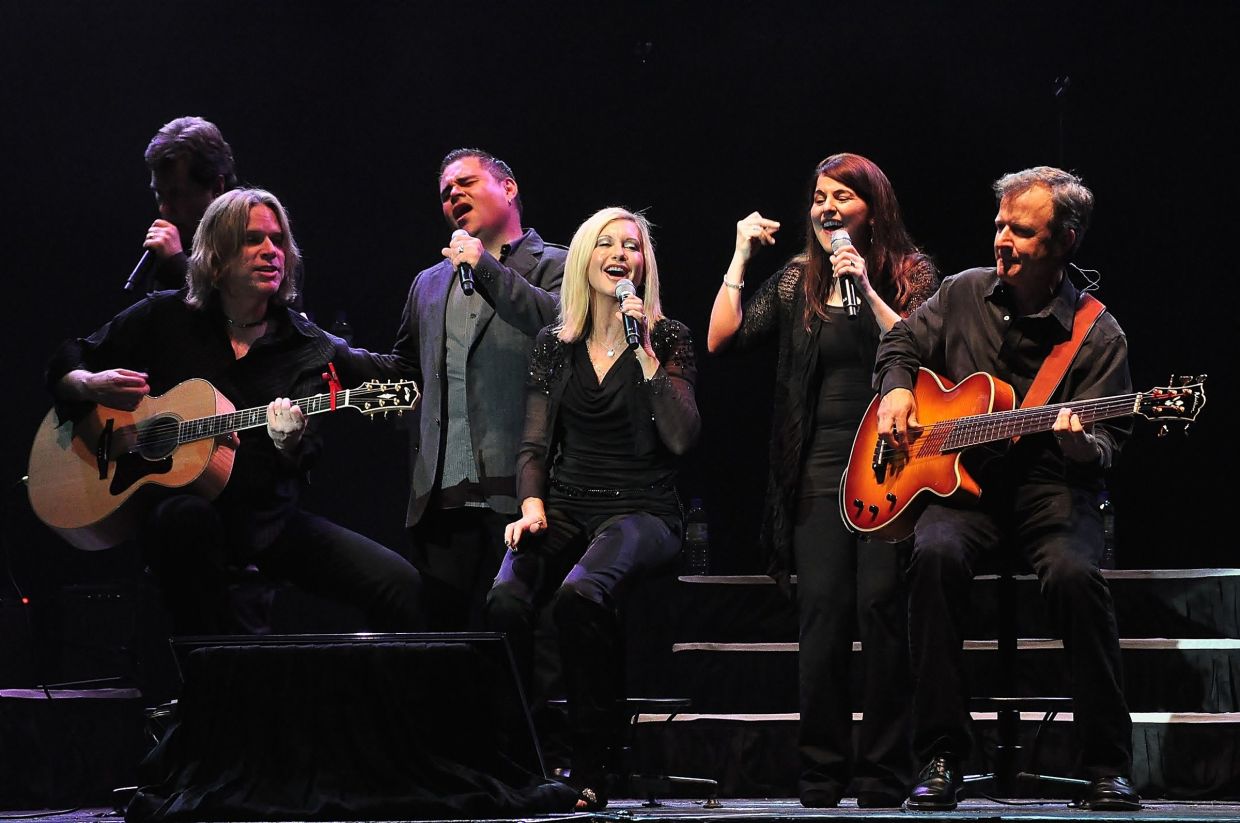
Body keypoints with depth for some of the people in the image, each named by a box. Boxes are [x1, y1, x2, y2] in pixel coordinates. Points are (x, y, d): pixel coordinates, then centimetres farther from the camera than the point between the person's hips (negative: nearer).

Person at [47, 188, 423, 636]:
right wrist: (91, 386, -12)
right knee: (188, 516, -40)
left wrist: (289, 442, -29)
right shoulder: (165, 317, 5)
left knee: (399, 583, -17)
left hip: (267, 518, 2)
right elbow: (61, 367, 11)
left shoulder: (306, 345, 7)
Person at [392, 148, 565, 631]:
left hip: (516, 492, -5)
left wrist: (488, 269, -12)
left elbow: (565, 324, -13)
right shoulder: (430, 284, 25)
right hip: (443, 495, 5)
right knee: (445, 626, 2)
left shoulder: (555, 266, 7)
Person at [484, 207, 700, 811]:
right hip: (567, 509, 3)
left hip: (642, 510, -3)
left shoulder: (668, 340, 4)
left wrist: (645, 352, -13)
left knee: (580, 594, -37)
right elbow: (534, 444, 12)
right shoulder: (555, 345, 14)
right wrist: (532, 504, -7)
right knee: (506, 602, -31)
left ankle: (590, 765, -28)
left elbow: (682, 438, -10)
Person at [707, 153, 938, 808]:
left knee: (881, 604, -13)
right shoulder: (798, 281, 15)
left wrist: (865, 288, -14)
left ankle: (883, 779, -6)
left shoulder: (909, 274, 7)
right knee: (821, 613, -7)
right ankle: (820, 782, -1)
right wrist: (741, 258, 6)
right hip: (820, 470, 3)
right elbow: (722, 338, 6)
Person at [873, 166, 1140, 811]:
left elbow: (1105, 447, -6)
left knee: (1074, 570, -36)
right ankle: (941, 758, -26)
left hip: (1052, 490, -2)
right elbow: (900, 343, 26)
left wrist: (1080, 441, -29)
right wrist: (896, 389, 5)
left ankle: (1108, 768, -23)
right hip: (963, 484, 2)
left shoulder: (1097, 335, -3)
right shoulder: (964, 293, 7)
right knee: (936, 553, -33)